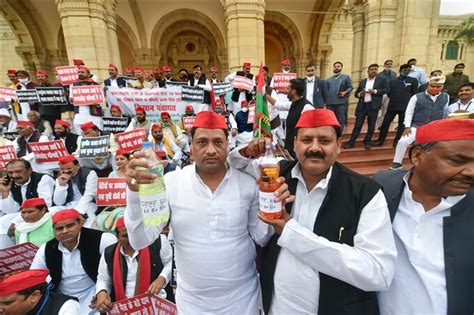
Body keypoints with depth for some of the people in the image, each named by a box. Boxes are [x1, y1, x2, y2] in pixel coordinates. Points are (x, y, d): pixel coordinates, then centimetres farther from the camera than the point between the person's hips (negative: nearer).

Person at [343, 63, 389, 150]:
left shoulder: (382, 79, 8)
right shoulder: (362, 82, 16)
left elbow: (387, 89, 0)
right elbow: (356, 93, 17)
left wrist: (375, 91, -13)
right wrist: (359, 94, -5)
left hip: (373, 106, -1)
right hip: (362, 105, 2)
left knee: (371, 126, 3)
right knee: (358, 125, 0)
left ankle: (367, 142, 15)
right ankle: (351, 142, 2)